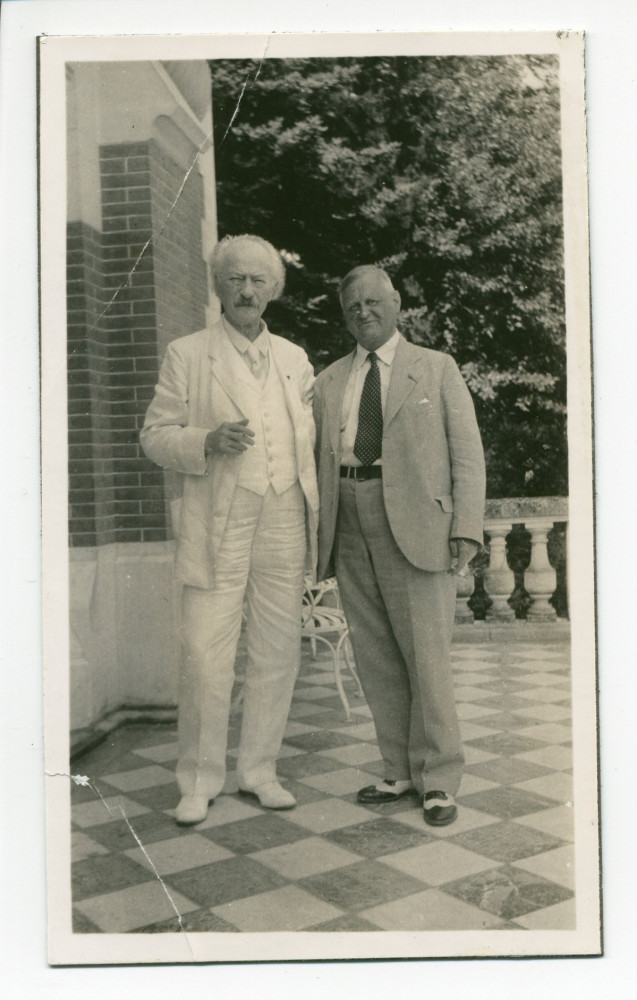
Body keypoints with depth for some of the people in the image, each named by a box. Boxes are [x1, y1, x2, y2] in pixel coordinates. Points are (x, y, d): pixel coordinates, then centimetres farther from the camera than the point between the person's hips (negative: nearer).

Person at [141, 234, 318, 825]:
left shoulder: (294, 359, 17)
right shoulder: (187, 355, 5)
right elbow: (155, 436, 3)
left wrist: (315, 512, 11)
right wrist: (207, 442, -17)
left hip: (284, 524, 4)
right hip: (217, 527, -4)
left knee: (278, 653, 7)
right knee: (205, 656, -5)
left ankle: (258, 770, 22)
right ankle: (199, 781, 11)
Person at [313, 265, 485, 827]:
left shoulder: (436, 368, 10)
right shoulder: (329, 382, 18)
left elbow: (467, 453, 3)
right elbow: (318, 462, 15)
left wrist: (467, 527, -8)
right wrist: (316, 539, 6)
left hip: (415, 527, -3)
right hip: (351, 532, 4)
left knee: (427, 656, -3)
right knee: (375, 659, 7)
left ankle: (439, 779, 12)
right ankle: (402, 771, 20)